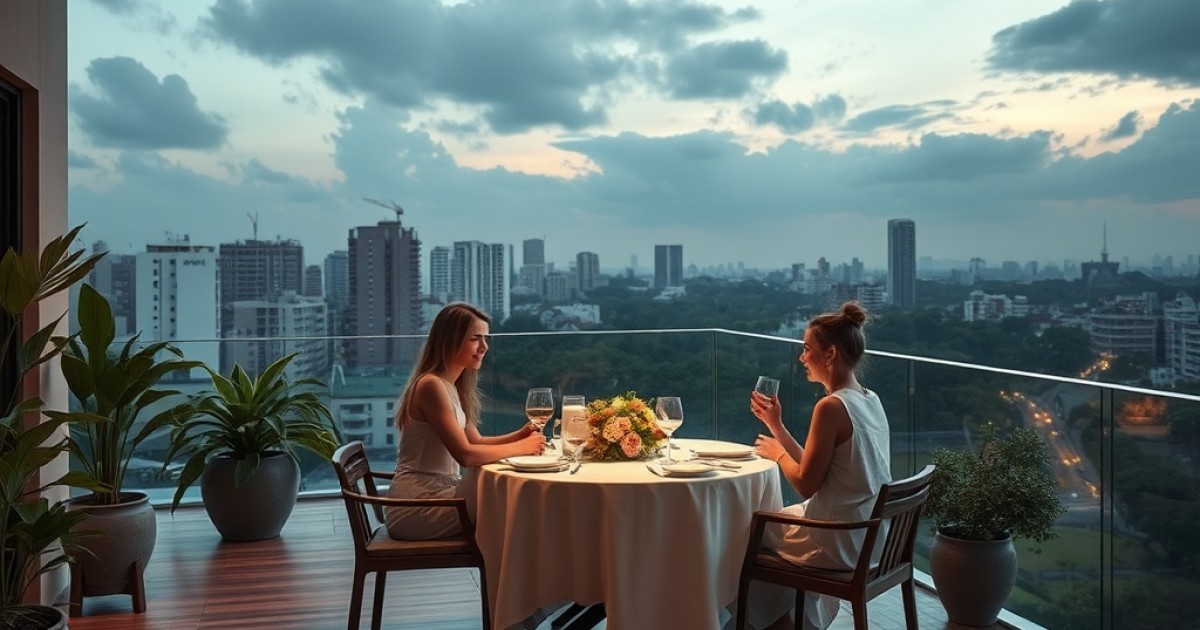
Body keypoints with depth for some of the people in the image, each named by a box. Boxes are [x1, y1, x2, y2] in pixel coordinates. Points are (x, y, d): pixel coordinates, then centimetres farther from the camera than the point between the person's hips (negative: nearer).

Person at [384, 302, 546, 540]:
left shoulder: (453, 387, 13)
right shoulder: (431, 385, -17)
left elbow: (475, 441, 12)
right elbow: (465, 455, -21)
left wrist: (519, 435, -4)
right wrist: (520, 447, -12)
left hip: (439, 491, 9)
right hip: (415, 507, -9)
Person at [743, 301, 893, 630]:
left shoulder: (831, 407, -23)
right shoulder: (870, 401, 4)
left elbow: (806, 485, -19)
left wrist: (777, 453, -2)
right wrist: (776, 425, 7)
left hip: (838, 543, -8)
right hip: (870, 535, 8)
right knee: (776, 517, 29)